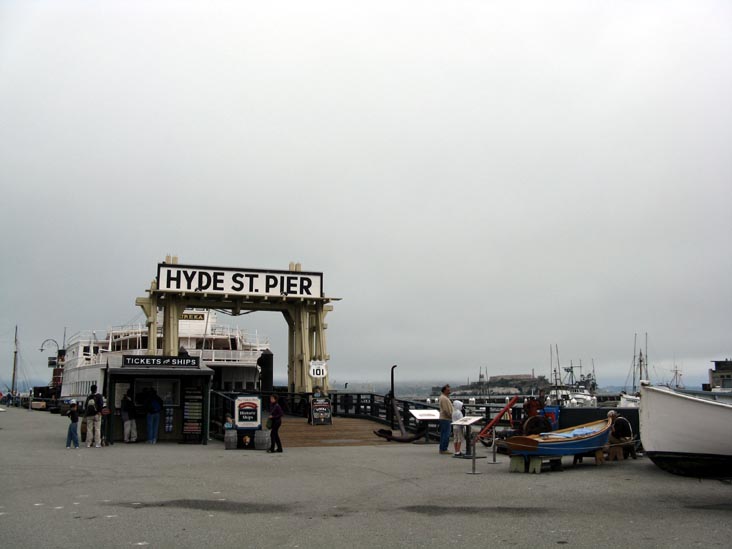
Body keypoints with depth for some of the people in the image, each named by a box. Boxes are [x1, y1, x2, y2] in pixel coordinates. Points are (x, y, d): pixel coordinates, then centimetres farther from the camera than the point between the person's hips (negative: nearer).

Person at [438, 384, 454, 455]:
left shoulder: (445, 397, 18)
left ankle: (442, 449, 18)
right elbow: (445, 410, -22)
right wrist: (450, 416, -15)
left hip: (443, 418, 11)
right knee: (446, 434, -9)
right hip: (446, 419, -11)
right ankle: (444, 449, -7)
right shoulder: (444, 398, -17)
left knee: (443, 434, 13)